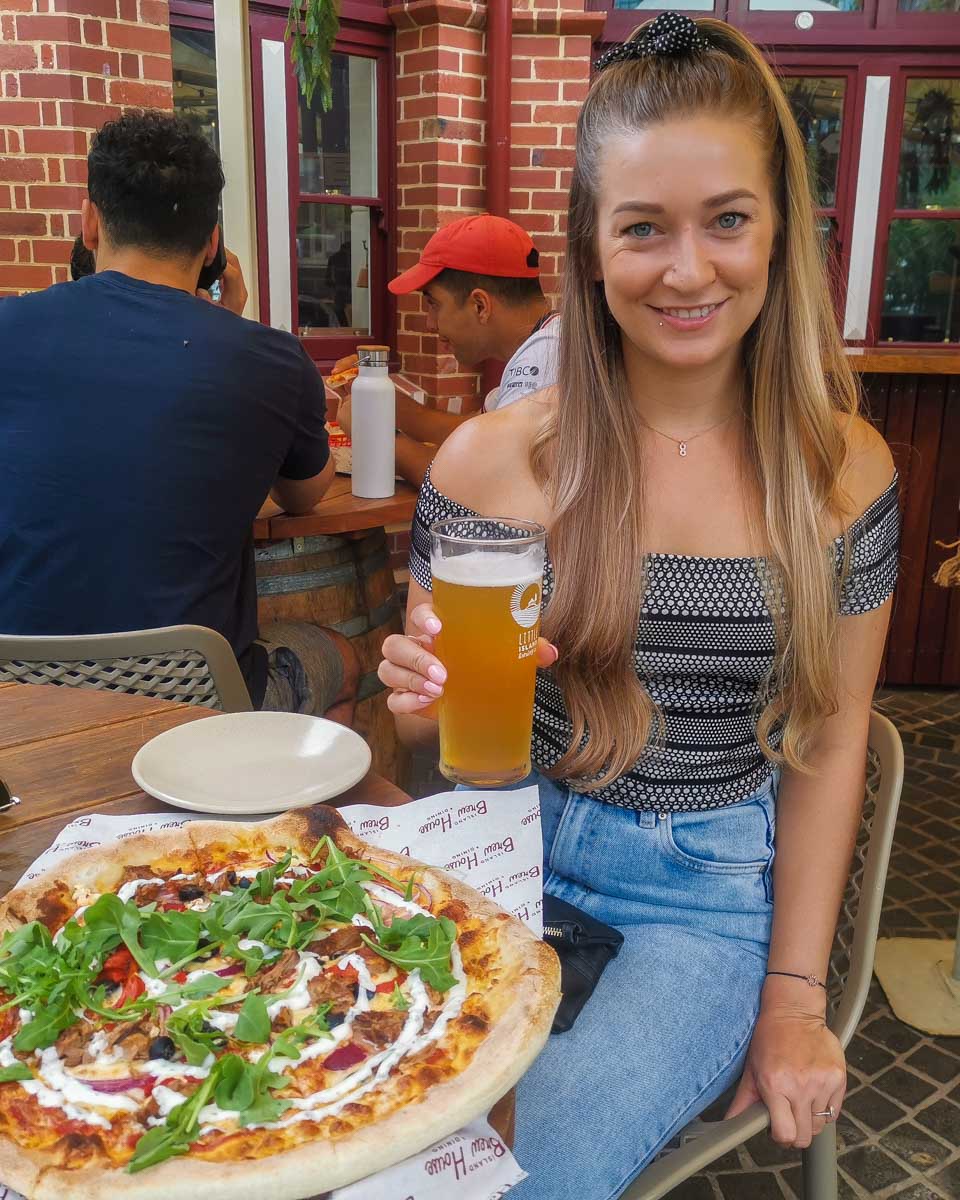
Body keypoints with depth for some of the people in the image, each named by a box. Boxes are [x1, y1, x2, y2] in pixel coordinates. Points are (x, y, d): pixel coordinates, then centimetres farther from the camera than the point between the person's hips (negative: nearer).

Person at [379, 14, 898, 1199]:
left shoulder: (844, 470, -3)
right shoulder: (489, 460, -7)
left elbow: (828, 745, 1)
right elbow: (432, 719, 4)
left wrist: (793, 998, 0)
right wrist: (426, 701, -20)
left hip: (714, 895, 0)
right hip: (512, 863, 1)